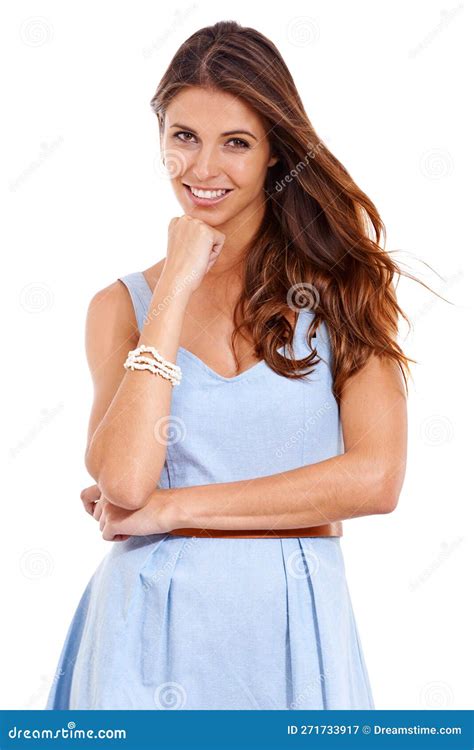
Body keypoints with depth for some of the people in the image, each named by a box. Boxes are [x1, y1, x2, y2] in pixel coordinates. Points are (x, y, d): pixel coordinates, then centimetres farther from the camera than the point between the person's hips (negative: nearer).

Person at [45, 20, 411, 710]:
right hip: (154, 620, 1)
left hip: (296, 623, 0)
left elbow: (376, 478, -12)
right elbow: (123, 481, -14)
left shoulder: (340, 282, -1)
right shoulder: (121, 305, 2)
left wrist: (172, 508, -11)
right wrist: (177, 288, -12)